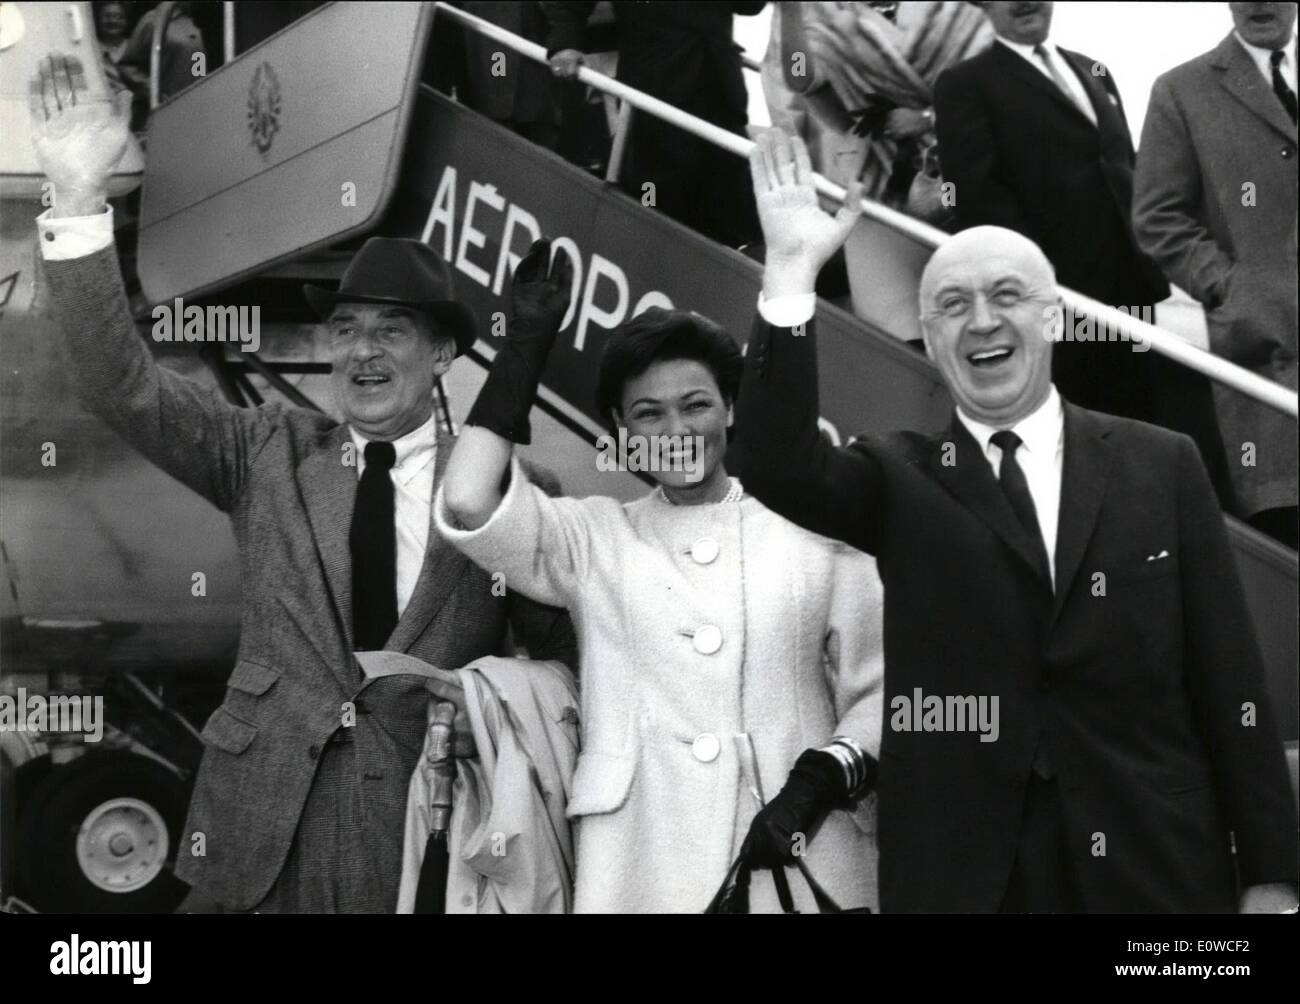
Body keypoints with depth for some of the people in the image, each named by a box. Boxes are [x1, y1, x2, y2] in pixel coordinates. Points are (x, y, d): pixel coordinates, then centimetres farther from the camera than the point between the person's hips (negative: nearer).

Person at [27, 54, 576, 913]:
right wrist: (80, 198, -12)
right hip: (270, 824, 2)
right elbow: (123, 385, -3)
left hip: (432, 823, -2)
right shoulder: (270, 452, 6)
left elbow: (567, 655, 6)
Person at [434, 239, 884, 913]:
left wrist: (829, 775, -12)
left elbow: (879, 688, 6)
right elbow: (468, 505, -7)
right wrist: (527, 343, -2)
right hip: (643, 869, 0)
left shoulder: (814, 533, 7)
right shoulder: (594, 539, 9)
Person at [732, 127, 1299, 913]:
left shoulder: (1161, 465, 5)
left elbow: (1229, 680, 3)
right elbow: (776, 466, -15)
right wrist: (792, 273, -21)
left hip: (1153, 862, 1)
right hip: (964, 869, 0)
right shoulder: (902, 482, 5)